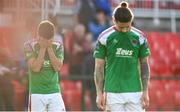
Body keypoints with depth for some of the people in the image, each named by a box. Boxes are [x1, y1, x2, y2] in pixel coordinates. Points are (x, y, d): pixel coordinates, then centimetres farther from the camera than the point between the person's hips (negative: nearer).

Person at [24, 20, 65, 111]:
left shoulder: (58, 46, 4)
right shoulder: (30, 46, -3)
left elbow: (57, 67, -8)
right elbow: (35, 68, -14)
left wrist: (49, 48, -11)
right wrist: (43, 48, -12)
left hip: (54, 92, 2)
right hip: (37, 93, -2)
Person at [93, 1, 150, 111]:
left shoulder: (139, 37, 2)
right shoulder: (104, 37, -3)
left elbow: (144, 64, 7)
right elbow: (99, 67, 1)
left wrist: (145, 92, 2)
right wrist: (99, 93, -4)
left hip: (135, 91, 1)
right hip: (113, 93, -1)